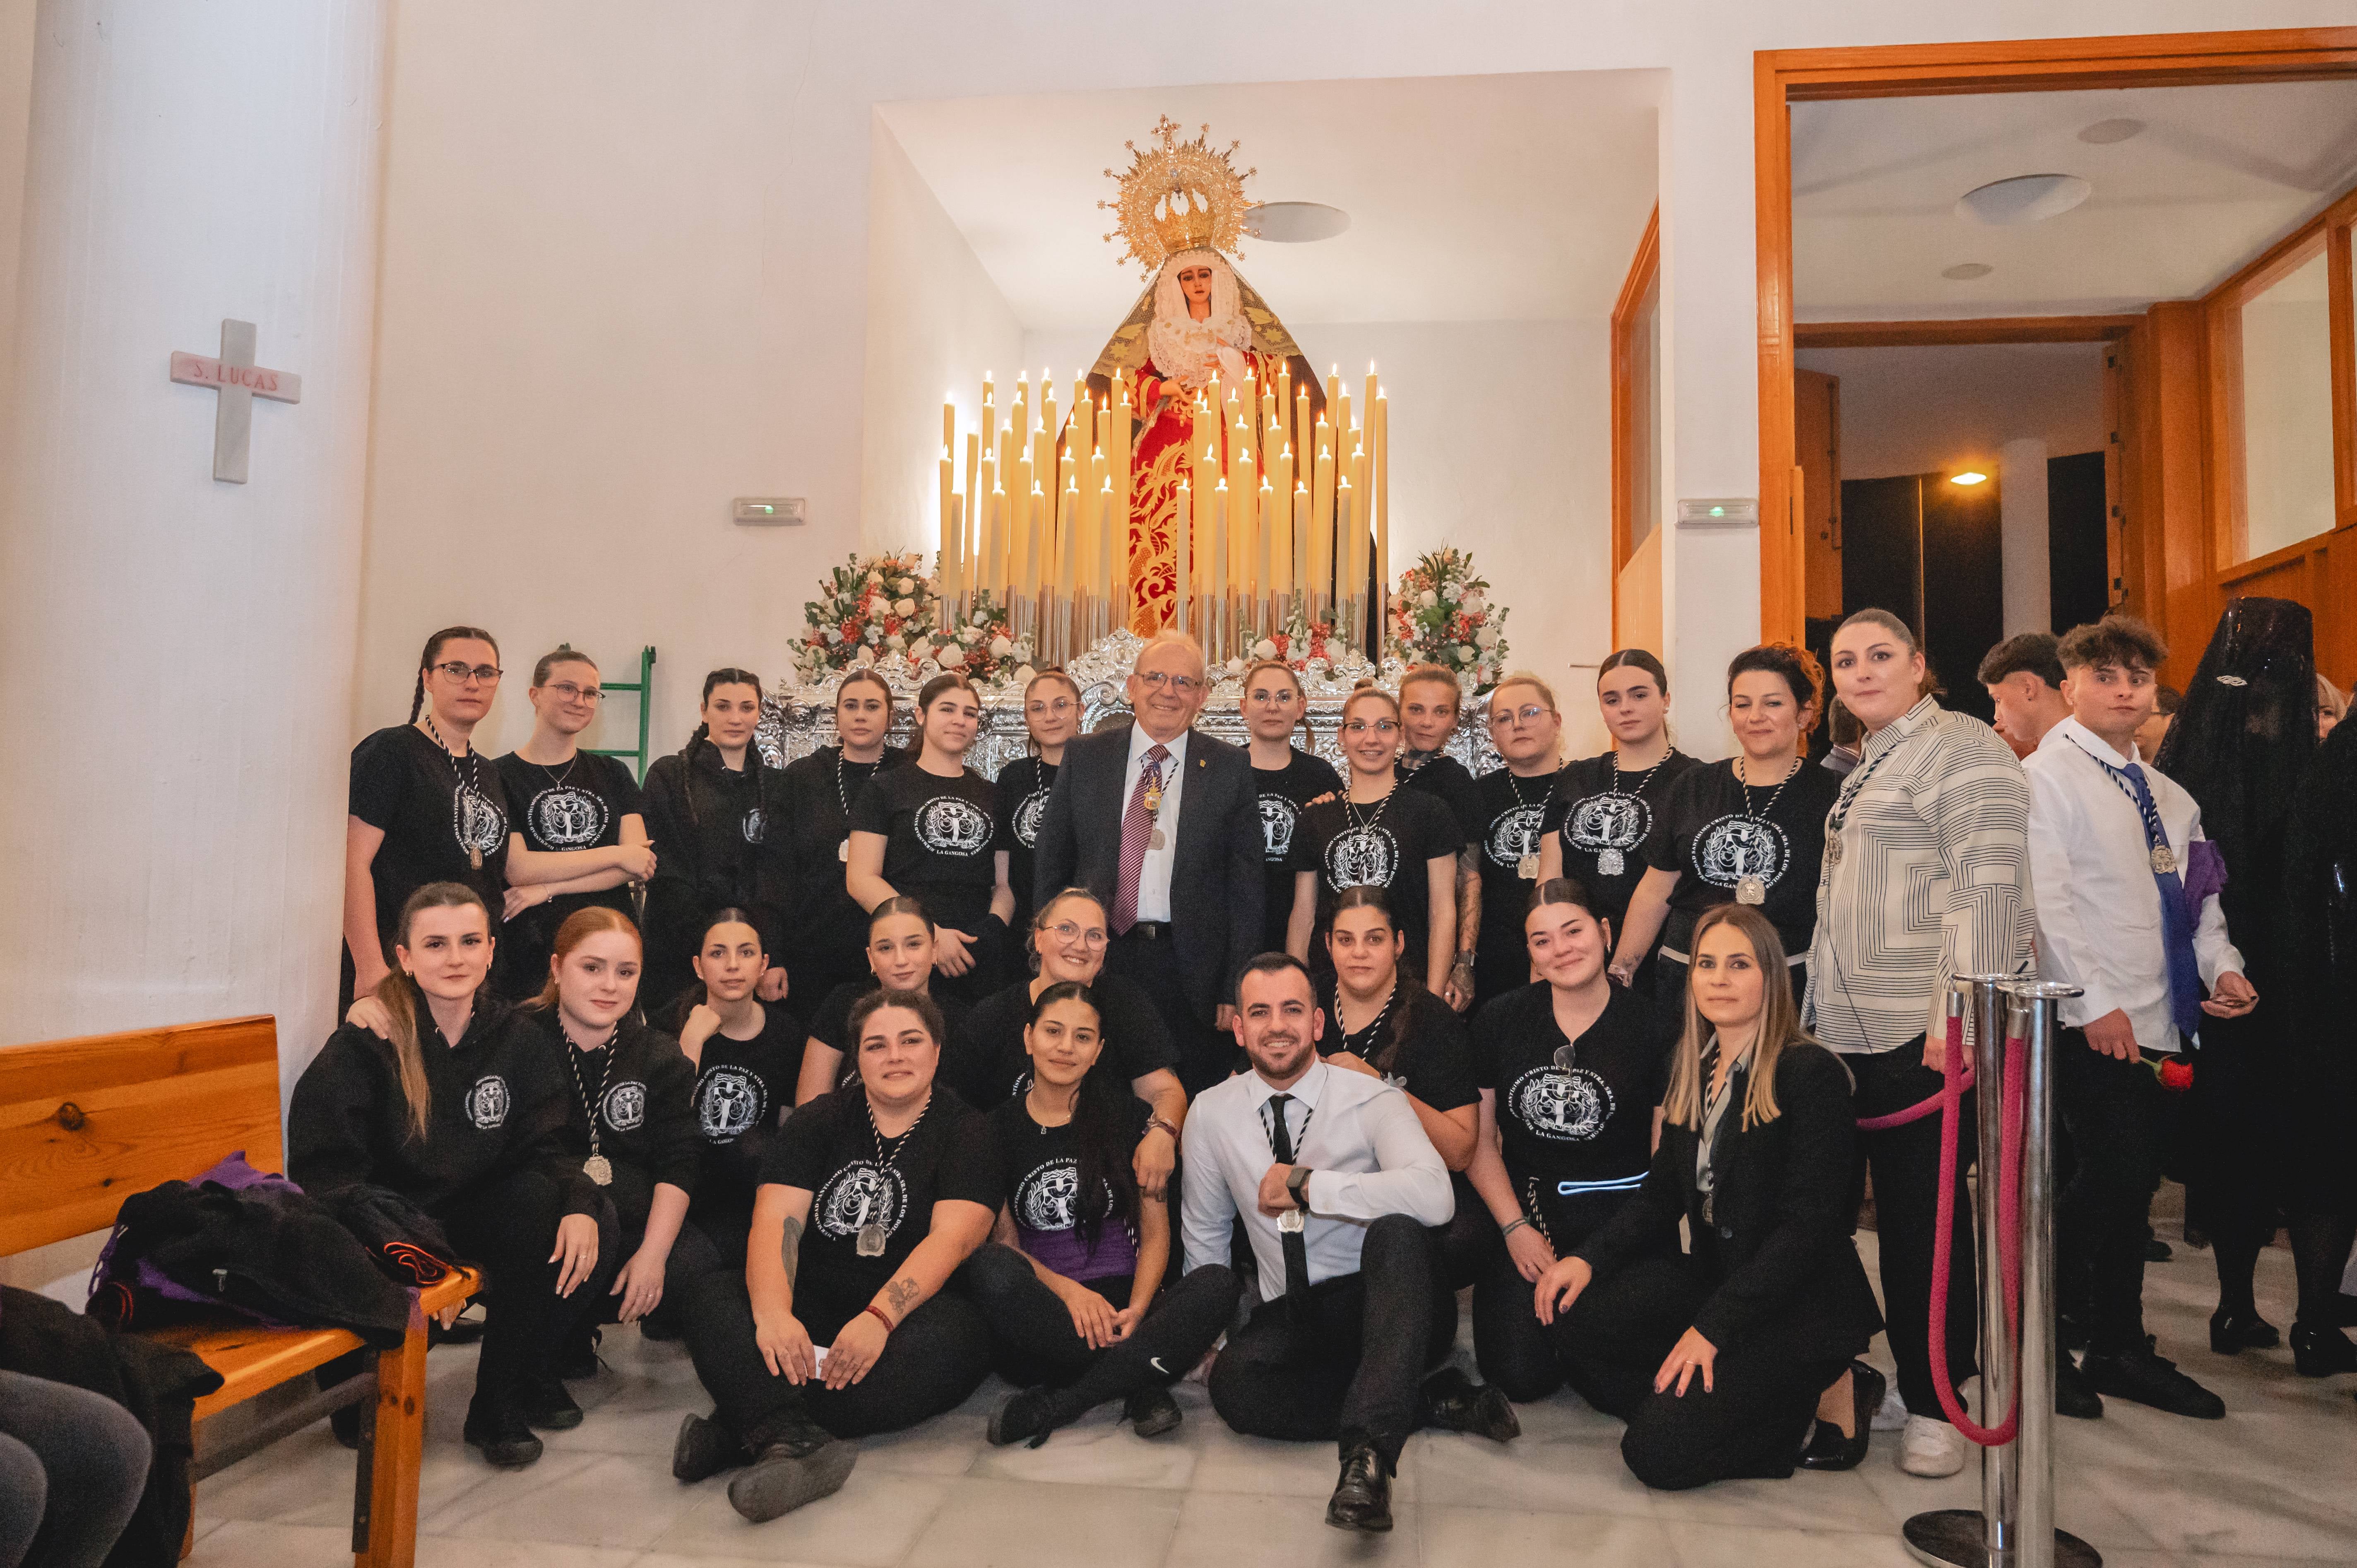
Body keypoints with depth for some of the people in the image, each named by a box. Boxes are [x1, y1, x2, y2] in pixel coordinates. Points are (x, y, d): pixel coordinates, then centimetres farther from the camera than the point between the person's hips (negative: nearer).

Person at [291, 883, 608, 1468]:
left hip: (477, 1212, 3)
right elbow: (325, 1169, -14)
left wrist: (578, 1205, -24)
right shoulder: (365, 1041, -12)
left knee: (592, 1231, -22)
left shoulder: (516, 1037, 0)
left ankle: (502, 1401, -2)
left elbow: (542, 1149, 0)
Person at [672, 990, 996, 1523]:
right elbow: (776, 1219, -4)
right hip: (813, 1310, 3)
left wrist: (879, 1318, -29)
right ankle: (796, 1440, -47)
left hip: (911, 1313, -2)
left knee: (952, 1338, -36)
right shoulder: (820, 1120, 10)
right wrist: (773, 1314, -24)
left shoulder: (968, 1134, 2)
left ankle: (742, 1429, -34)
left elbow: (953, 1237, -13)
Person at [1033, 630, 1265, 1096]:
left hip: (1191, 970, -1)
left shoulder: (1230, 768, 2)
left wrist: (1238, 988, -4)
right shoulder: (1085, 756, 6)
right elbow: (1050, 863, 9)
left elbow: (1246, 883, 1)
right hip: (1097, 960, 1)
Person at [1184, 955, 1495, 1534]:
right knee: (1234, 1379, -31)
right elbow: (1204, 1239, 16)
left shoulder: (1371, 1100, -8)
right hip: (1289, 1320, 3)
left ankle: (1368, 1450, -43)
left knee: (1396, 1231, -36)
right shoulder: (1212, 1113, 3)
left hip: (1384, 1308, -3)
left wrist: (1306, 1184, -24)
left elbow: (1433, 1197, -28)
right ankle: (1428, 1402, -16)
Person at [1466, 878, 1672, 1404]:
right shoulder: (1500, 1020, 2)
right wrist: (1514, 1228, -4)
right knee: (1521, 1377, -13)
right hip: (1520, 1205, 1)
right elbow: (1479, 1138, 5)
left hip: (1617, 1214, -1)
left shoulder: (1650, 1027, -5)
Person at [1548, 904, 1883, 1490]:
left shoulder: (1811, 1073, -15)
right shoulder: (1692, 1070, 8)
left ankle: (1824, 1392, 3)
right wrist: (1590, 1257, -8)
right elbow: (1662, 1192, 10)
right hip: (1713, 1275, 7)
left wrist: (1712, 1327, -24)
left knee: (1658, 1452, -18)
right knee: (1579, 1319, -16)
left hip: (1797, 1304, -7)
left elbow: (1808, 1226, -19)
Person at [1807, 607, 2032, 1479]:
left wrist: (1957, 1013, -22)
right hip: (1852, 1029, 8)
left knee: (1923, 1210, 0)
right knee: (1893, 1205, 13)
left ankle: (1934, 1404, 13)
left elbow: (1988, 889, -17)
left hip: (1929, 1032, -8)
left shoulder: (1959, 751, -7)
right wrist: (1821, 1011, 20)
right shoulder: (1867, 768, 21)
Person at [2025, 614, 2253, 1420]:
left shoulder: (2168, 795, 19)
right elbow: (2046, 899, -12)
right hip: (2093, 1022, -7)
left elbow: (2199, 897, 19)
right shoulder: (2046, 775, -5)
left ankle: (2121, 1349, 23)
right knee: (2111, 1173, -11)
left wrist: (2223, 965, 0)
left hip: (2161, 1019, 7)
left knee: (2134, 1181, 11)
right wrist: (2095, 1001, -17)